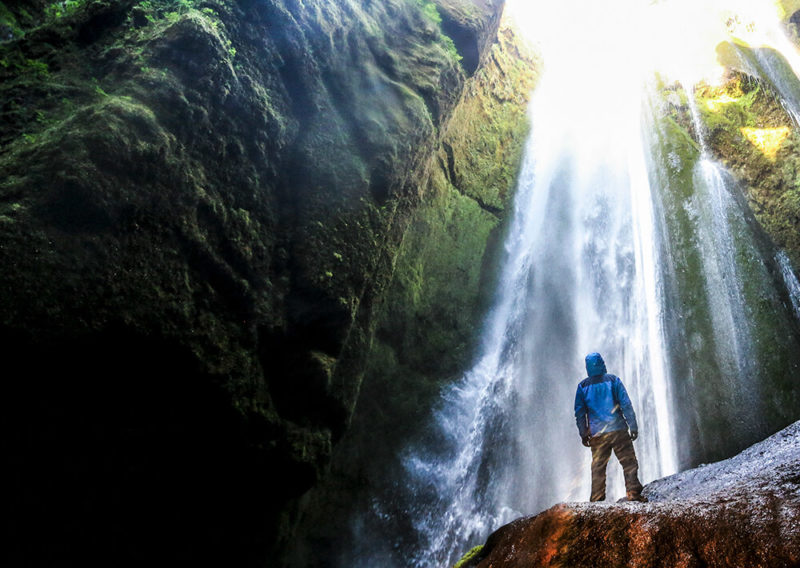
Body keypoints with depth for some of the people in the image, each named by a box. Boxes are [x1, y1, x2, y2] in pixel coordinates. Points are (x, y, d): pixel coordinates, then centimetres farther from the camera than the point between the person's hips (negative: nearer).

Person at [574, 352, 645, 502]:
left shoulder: (583, 386, 7)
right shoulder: (613, 380, 3)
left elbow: (579, 412, 6)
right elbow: (626, 404, -2)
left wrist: (583, 434, 10)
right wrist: (633, 427, 0)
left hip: (597, 434, 2)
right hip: (618, 430, -2)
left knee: (598, 467, 7)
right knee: (629, 462, 3)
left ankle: (597, 499, 6)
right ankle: (633, 492, -6)